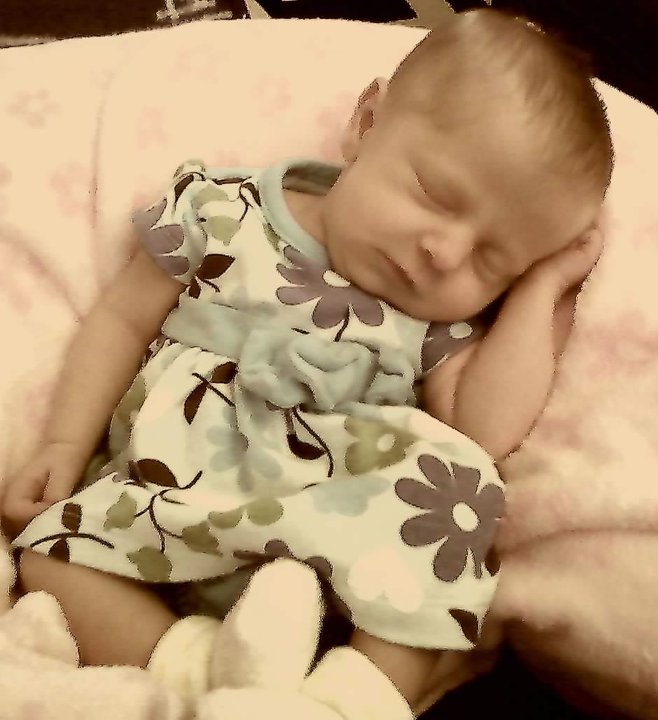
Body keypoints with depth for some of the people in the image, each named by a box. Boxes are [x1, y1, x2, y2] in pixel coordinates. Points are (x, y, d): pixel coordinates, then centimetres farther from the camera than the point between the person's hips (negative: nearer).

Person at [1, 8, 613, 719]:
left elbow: (487, 428, -12)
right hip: (173, 495, 1)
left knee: (457, 480, -27)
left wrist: (540, 288, -5)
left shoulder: (444, 321, 4)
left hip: (361, 546, -1)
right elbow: (125, 319, 7)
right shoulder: (224, 213, 1)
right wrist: (65, 445, 0)